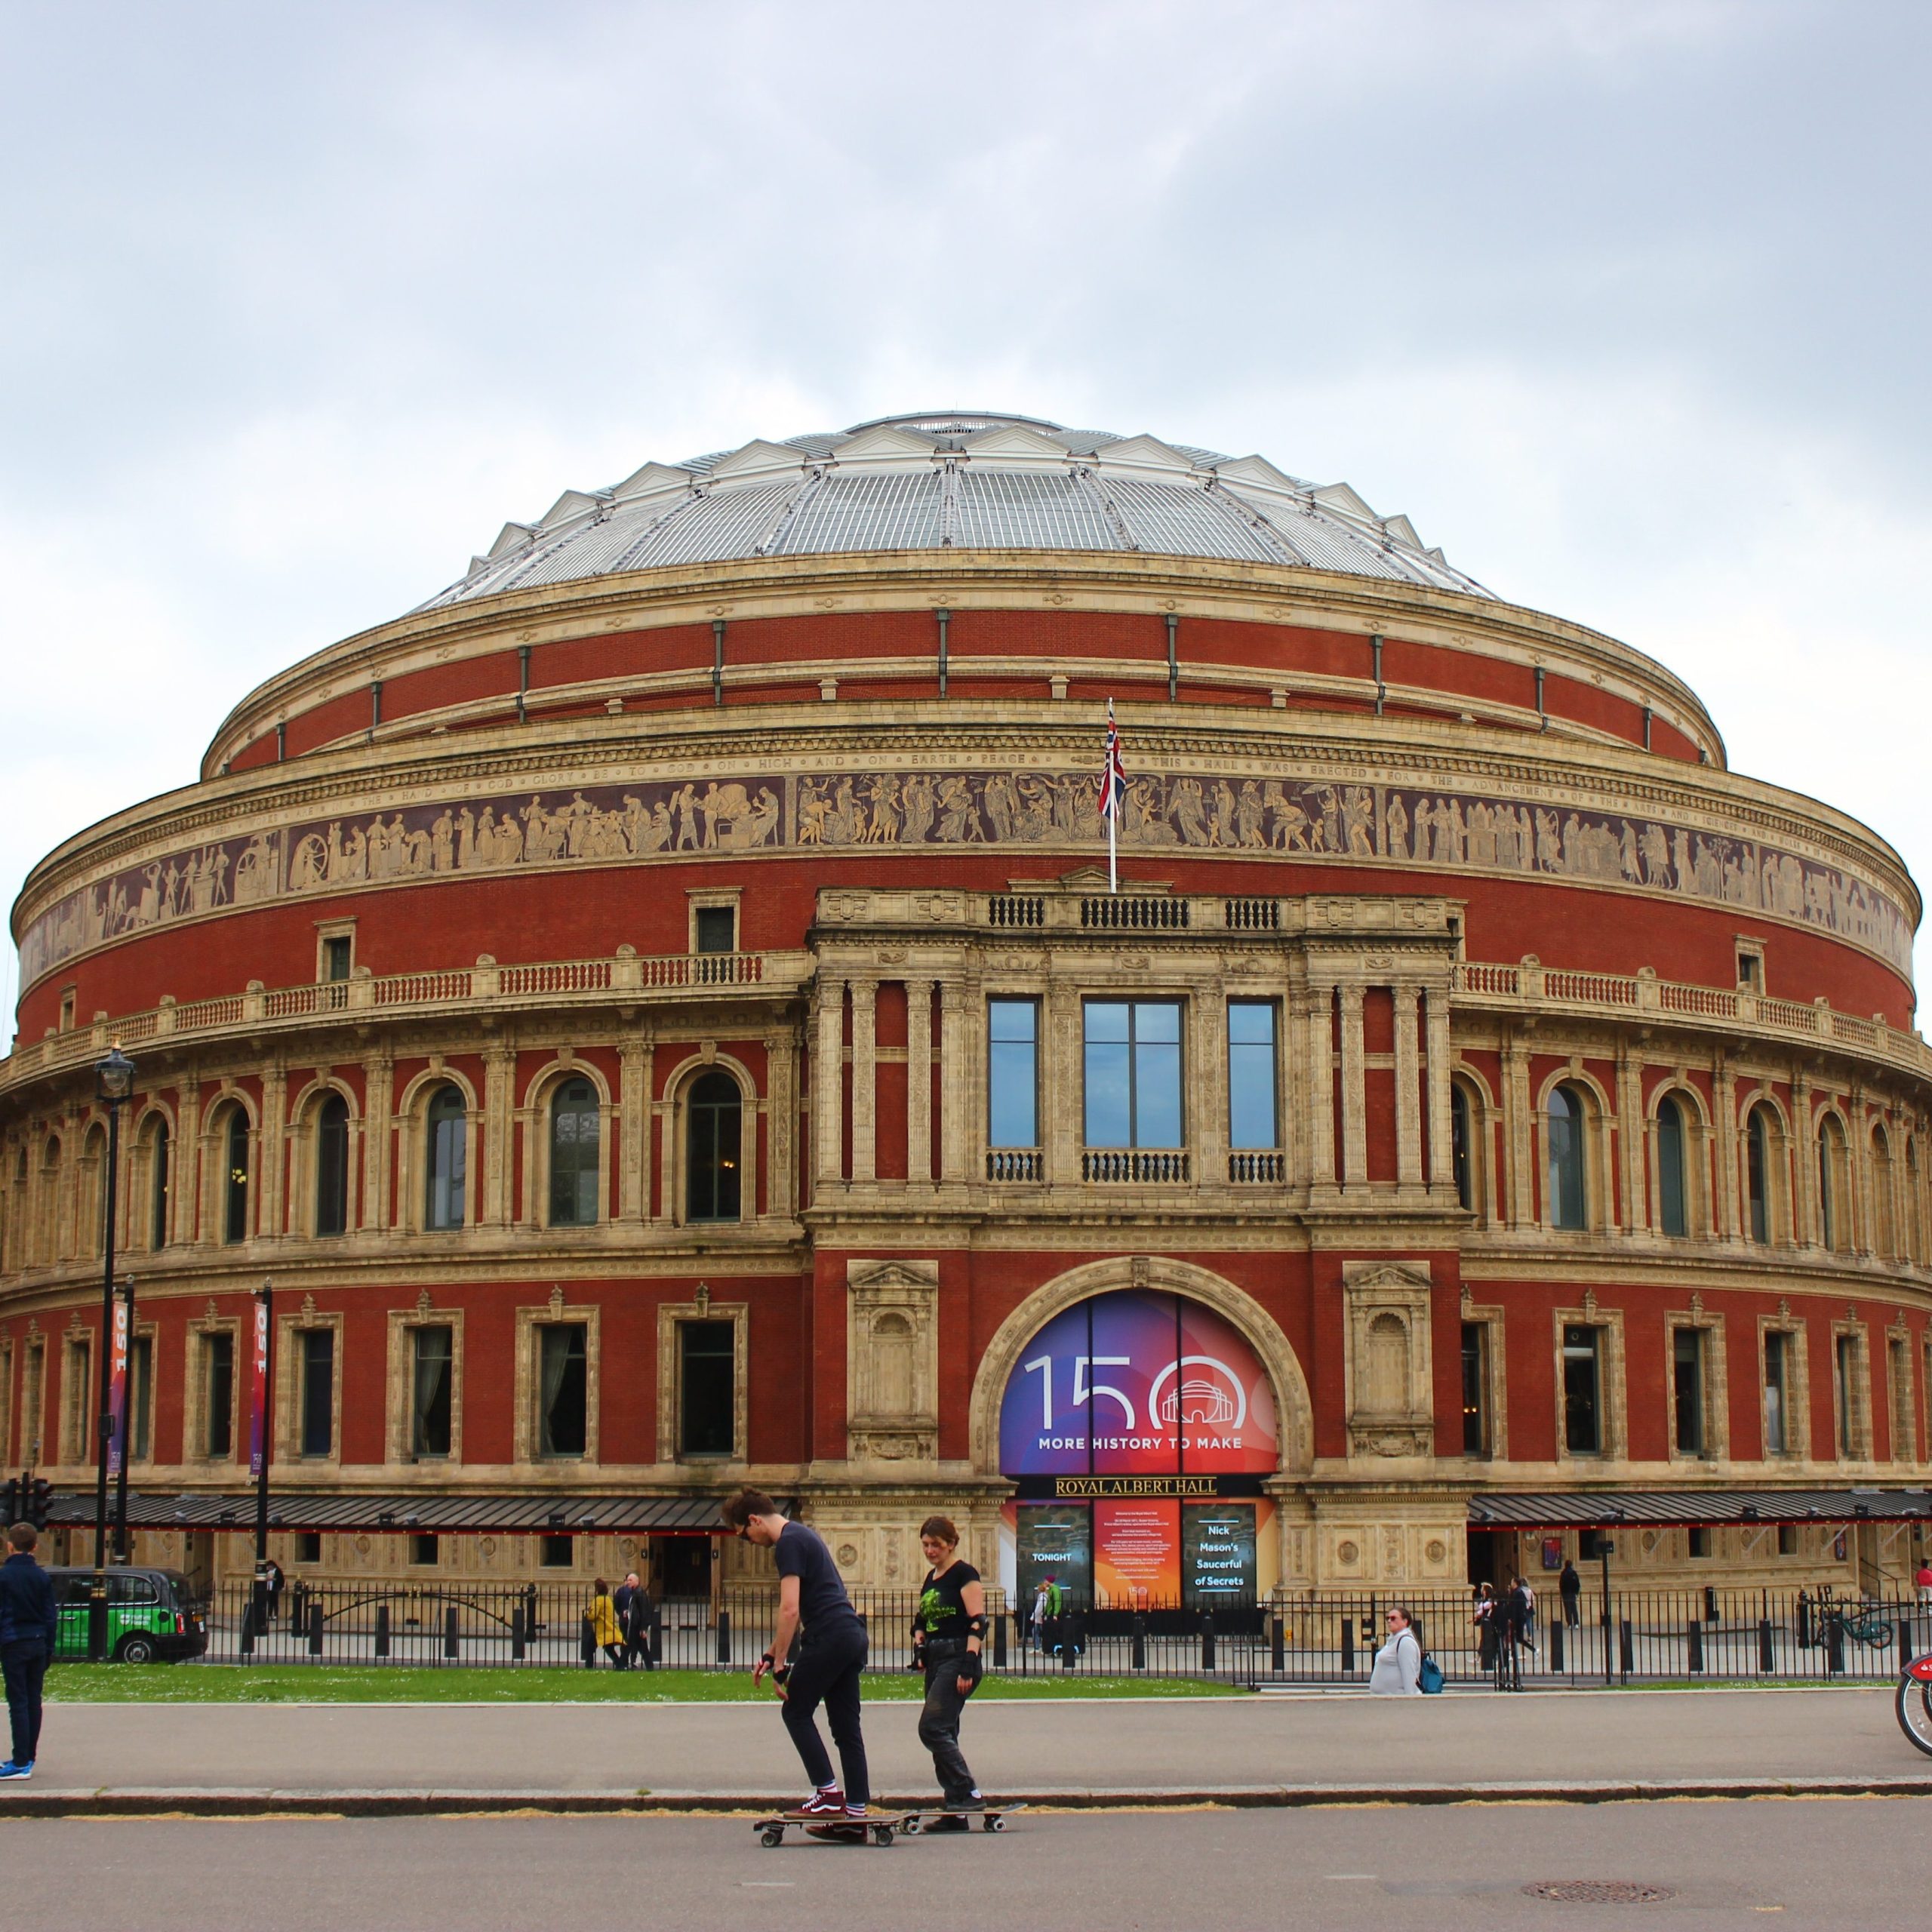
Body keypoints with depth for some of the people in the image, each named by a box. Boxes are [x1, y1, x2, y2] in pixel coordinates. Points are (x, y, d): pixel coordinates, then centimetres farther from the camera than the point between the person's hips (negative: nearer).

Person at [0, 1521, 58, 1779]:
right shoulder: (43, 1577, 7)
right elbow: (51, 1616, 10)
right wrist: (49, 1649, 17)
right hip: (38, 1643, 5)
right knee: (33, 1700, 12)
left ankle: (21, 1763, -9)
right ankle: (28, 1757, 19)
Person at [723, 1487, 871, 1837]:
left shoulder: (788, 1543, -9)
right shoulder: (803, 1534, 22)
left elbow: (790, 1610, -17)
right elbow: (798, 1609, 28)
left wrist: (779, 1665, -13)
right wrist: (771, 1655, 29)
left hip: (828, 1637, -9)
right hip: (853, 1637, 9)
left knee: (796, 1711, 2)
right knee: (846, 1724, 9)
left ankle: (828, 1794, -1)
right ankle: (856, 1812, 9)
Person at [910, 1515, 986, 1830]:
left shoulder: (964, 1574, -8)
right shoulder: (931, 1579, 17)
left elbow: (977, 1623, -15)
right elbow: (921, 1619, 29)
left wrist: (968, 1665, -22)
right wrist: (919, 1645, 12)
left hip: (957, 1657, -9)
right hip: (936, 1661, 9)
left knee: (932, 1727, -17)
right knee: (943, 1734, 6)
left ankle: (969, 1793, -13)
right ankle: (955, 1810, 8)